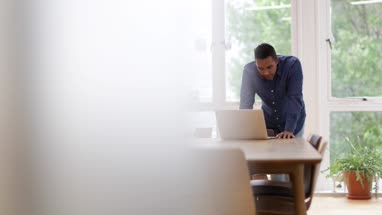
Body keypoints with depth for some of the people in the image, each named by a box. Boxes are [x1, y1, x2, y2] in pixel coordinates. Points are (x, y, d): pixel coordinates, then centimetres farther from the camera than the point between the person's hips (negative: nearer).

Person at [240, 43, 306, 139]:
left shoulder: (293, 65, -25)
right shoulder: (249, 71, -21)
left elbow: (294, 99, -30)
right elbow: (245, 104, -24)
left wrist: (289, 130, -40)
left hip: (293, 122, -1)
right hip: (268, 124, 2)